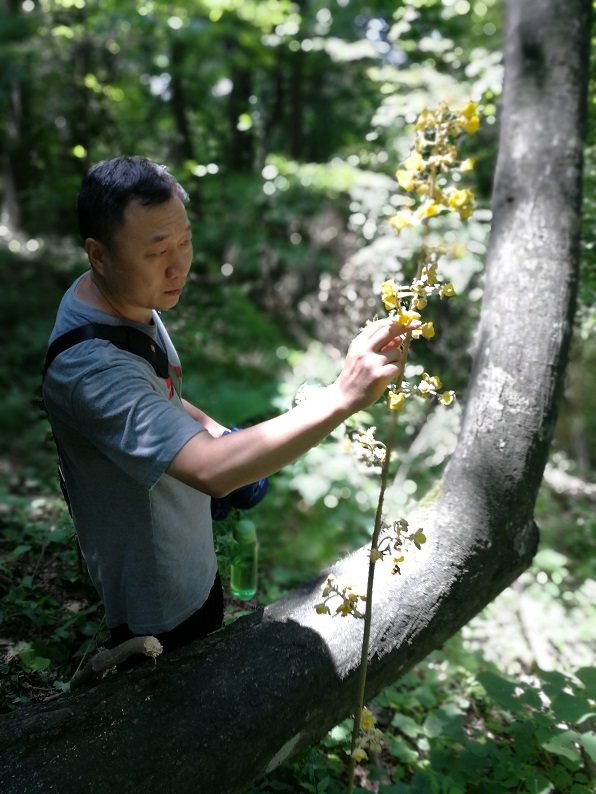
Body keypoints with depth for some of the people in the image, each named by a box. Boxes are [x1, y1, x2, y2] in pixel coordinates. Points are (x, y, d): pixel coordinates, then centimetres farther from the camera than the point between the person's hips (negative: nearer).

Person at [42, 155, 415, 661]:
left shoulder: (128, 297, -7)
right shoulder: (92, 367, -39)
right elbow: (211, 471, -49)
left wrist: (221, 435, -5)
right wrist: (343, 397, -54)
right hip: (158, 606, -8)